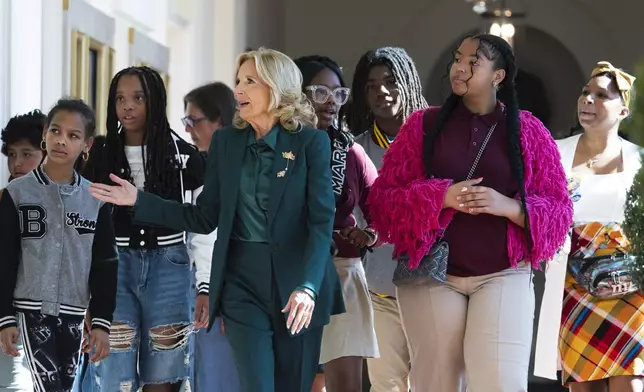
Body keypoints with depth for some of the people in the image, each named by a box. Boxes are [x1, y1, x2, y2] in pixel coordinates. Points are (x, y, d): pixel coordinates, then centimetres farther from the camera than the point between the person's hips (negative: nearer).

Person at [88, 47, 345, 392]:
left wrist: (307, 286, -26)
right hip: (242, 280, 2)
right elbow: (205, 218, 8)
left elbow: (322, 221, -13)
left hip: (298, 280, -2)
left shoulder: (311, 142, -5)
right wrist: (138, 201, 1)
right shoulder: (226, 142, 6)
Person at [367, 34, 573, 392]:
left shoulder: (527, 131, 5)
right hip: (430, 274, 1)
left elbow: (559, 210, 3)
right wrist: (440, 197, -15)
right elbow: (382, 199, 2)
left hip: (503, 275, -1)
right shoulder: (423, 125, 6)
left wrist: (509, 206, -16)